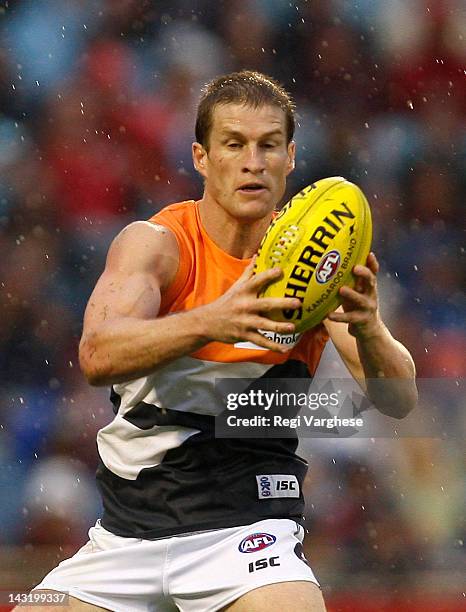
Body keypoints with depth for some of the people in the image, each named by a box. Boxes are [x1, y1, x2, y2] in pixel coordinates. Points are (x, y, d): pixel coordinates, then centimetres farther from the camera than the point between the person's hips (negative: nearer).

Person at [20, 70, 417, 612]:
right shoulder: (155, 243, -8)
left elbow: (399, 401, -10)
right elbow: (97, 355, -26)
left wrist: (367, 330, -32)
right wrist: (212, 322, -43)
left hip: (247, 529, -1)